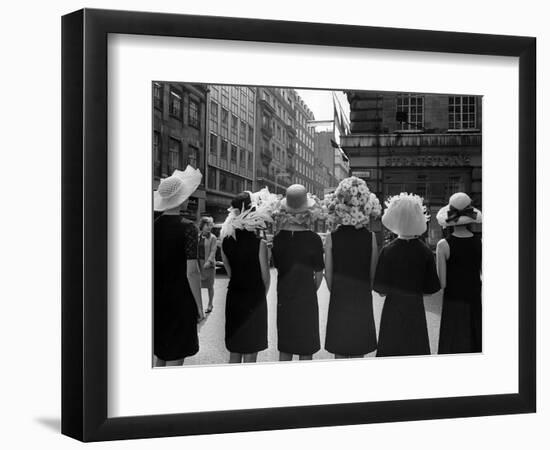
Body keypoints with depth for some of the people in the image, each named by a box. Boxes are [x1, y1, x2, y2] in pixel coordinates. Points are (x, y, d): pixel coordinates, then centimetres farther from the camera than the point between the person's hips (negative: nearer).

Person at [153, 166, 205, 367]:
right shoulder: (187, 228, -13)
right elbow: (191, 271, -16)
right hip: (180, 301, -5)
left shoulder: (154, 226, 1)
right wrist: (199, 307, -8)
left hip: (157, 302, 5)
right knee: (175, 359, 3)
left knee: (160, 357, 18)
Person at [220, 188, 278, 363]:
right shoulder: (259, 244, -16)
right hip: (254, 300, -5)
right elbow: (266, 278, -7)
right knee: (250, 355, 5)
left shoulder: (226, 242, -3)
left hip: (233, 298, 5)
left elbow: (230, 272, 5)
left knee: (234, 354, 16)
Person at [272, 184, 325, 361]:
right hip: (307, 300, -2)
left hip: (284, 298, 3)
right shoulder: (313, 239, -13)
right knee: (306, 350, 9)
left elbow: (277, 267, 1)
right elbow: (319, 274, -6)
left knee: (284, 350, 13)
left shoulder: (278, 238, -7)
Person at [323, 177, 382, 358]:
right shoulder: (370, 238, -7)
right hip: (363, 302, 0)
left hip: (338, 301, 0)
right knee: (359, 356, 10)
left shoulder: (332, 238, -7)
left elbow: (328, 274, -3)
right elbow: (374, 273, -3)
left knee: (339, 355, 9)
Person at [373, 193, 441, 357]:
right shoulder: (425, 251, -7)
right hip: (416, 311, 1)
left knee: (391, 352, 7)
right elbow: (431, 288, -3)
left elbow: (380, 288, -10)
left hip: (392, 310, -1)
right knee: (416, 351, 11)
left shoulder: (388, 250, -12)